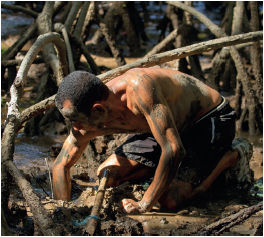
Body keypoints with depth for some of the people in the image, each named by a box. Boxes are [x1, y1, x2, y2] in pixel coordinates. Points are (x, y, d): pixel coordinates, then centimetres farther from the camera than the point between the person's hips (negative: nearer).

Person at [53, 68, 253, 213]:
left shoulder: (139, 88, -41)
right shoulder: (91, 120, -17)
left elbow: (173, 150, -42)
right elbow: (61, 166, -4)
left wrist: (144, 205, -34)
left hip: (213, 119, -8)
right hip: (177, 124, 8)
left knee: (169, 199, -23)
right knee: (106, 177, 6)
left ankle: (232, 156, 1)